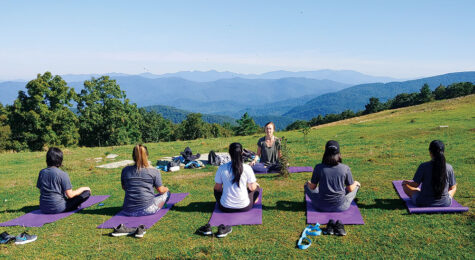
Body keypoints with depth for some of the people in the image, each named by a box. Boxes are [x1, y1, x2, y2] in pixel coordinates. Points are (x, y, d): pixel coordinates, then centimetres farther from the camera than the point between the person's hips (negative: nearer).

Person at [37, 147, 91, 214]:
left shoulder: (42, 172, 3)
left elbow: (40, 190, 13)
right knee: (87, 192, -4)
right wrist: (83, 188, 4)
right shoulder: (63, 175, -14)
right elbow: (70, 195, -12)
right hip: (58, 208, -7)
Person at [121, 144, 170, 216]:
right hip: (147, 210, -3)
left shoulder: (125, 170, 1)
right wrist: (166, 189, 23)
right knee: (166, 192, 18)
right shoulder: (154, 171, -8)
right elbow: (161, 191, -1)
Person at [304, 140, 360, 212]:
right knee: (356, 185, 27)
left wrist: (309, 183, 21)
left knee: (307, 184, 27)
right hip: (341, 207, 0)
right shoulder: (345, 168, -15)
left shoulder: (318, 167, -15)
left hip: (322, 206, 0)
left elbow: (312, 187, -3)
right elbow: (350, 189, -3)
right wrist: (355, 183, 19)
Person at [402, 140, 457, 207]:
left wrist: (406, 182, 12)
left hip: (423, 203, -3)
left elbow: (415, 185, -10)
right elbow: (452, 187, 2)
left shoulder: (423, 166, -17)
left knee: (404, 183, 23)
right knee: (455, 186, 33)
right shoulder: (449, 168, -11)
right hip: (445, 204, 3)